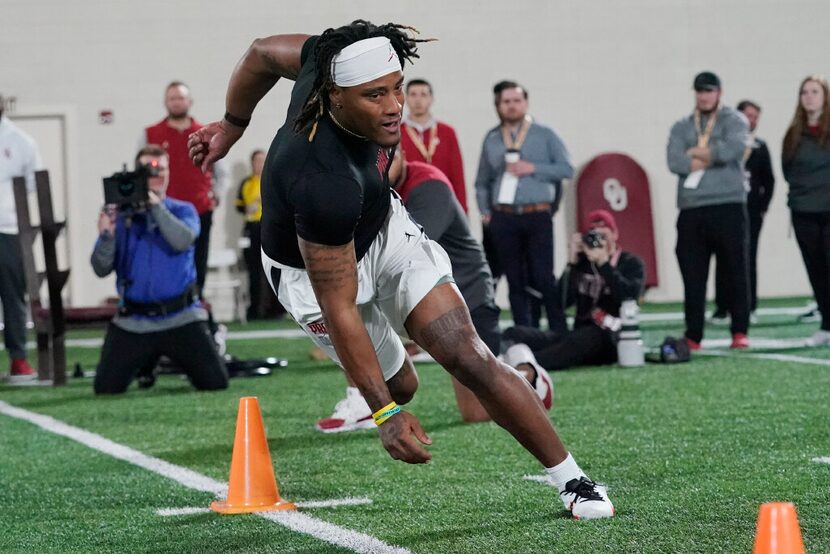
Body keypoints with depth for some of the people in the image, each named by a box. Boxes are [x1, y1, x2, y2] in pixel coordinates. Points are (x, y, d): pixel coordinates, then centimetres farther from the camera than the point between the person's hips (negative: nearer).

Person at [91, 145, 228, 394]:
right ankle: (147, 360, 28)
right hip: (132, 322, 1)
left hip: (180, 318, -1)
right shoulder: (121, 216, 4)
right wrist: (106, 236, -21)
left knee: (215, 383, -9)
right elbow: (101, 269, -3)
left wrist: (156, 206, -25)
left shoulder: (183, 211, 4)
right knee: (106, 389, -5)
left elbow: (182, 241, -19)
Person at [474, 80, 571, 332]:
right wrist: (485, 212, 5)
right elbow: (482, 182, 18)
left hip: (537, 216, -2)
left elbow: (567, 169, 1)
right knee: (516, 281, 4)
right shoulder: (491, 139, 13)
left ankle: (559, 333, -3)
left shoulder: (544, 135, 7)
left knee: (543, 278, -9)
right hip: (503, 218, 2)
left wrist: (533, 168, -9)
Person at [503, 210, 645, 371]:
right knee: (514, 334, -16)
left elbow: (630, 297, -13)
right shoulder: (582, 263, 18)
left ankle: (530, 363, -64)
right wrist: (572, 263, -4)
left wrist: (603, 263, -15)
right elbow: (562, 302, 3)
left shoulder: (631, 264, 9)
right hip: (580, 335, 5)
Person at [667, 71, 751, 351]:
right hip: (691, 211, 3)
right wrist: (712, 158, -8)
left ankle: (740, 332, 3)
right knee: (692, 277, 2)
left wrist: (696, 153, -3)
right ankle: (693, 336, 6)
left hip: (728, 207, -3)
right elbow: (674, 162, -2)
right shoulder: (682, 127, 15)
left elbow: (732, 149, -14)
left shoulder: (734, 120, 7)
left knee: (736, 272, -2)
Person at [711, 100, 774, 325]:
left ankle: (749, 308, 4)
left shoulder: (760, 147, 12)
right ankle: (722, 309, 0)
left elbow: (768, 180, 14)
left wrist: (763, 207, 5)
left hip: (751, 211, 2)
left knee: (749, 259, 1)